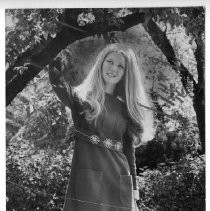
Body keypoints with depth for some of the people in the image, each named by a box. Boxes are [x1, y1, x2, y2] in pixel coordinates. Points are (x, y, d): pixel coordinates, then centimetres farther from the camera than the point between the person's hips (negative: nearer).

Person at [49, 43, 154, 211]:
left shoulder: (126, 108, 13)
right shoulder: (83, 98, 1)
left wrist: (134, 186, 15)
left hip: (119, 183, 4)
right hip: (87, 179, -4)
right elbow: (62, 89, -22)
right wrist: (55, 70, -40)